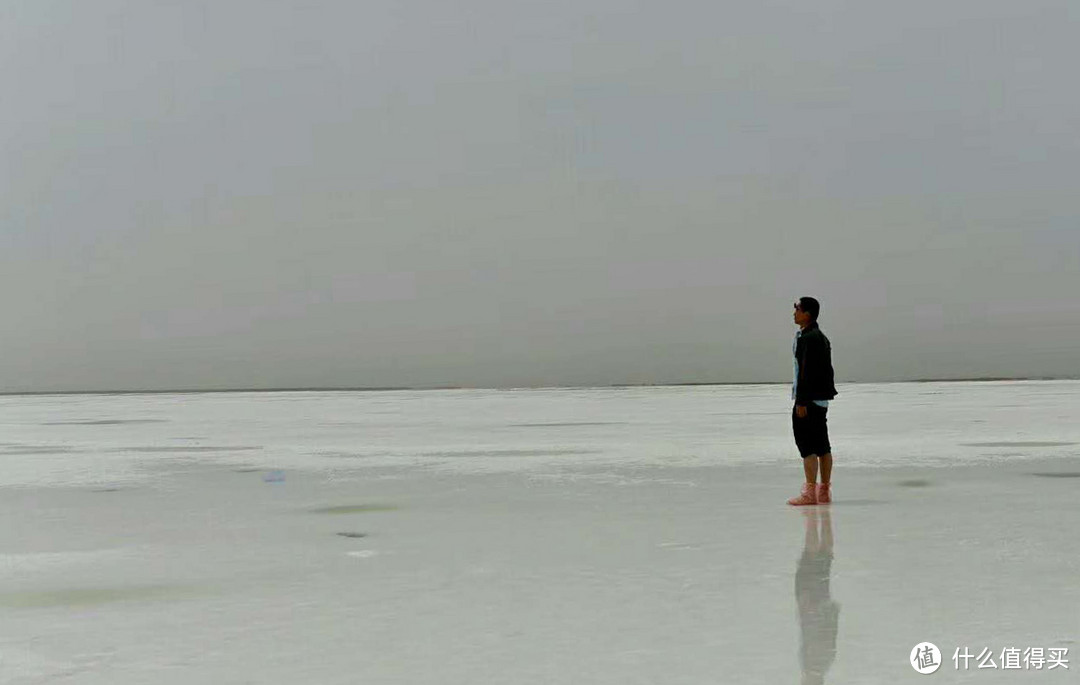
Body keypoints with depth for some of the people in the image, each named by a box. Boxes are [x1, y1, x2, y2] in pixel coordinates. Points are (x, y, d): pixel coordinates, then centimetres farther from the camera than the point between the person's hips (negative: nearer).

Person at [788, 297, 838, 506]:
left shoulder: (808, 338, -15)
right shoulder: (821, 337, 17)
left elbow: (806, 371, -20)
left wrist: (801, 401, -20)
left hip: (809, 398, -10)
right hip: (821, 397, 10)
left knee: (807, 445, -8)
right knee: (822, 445, 12)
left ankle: (810, 492, -9)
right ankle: (824, 492, 17)